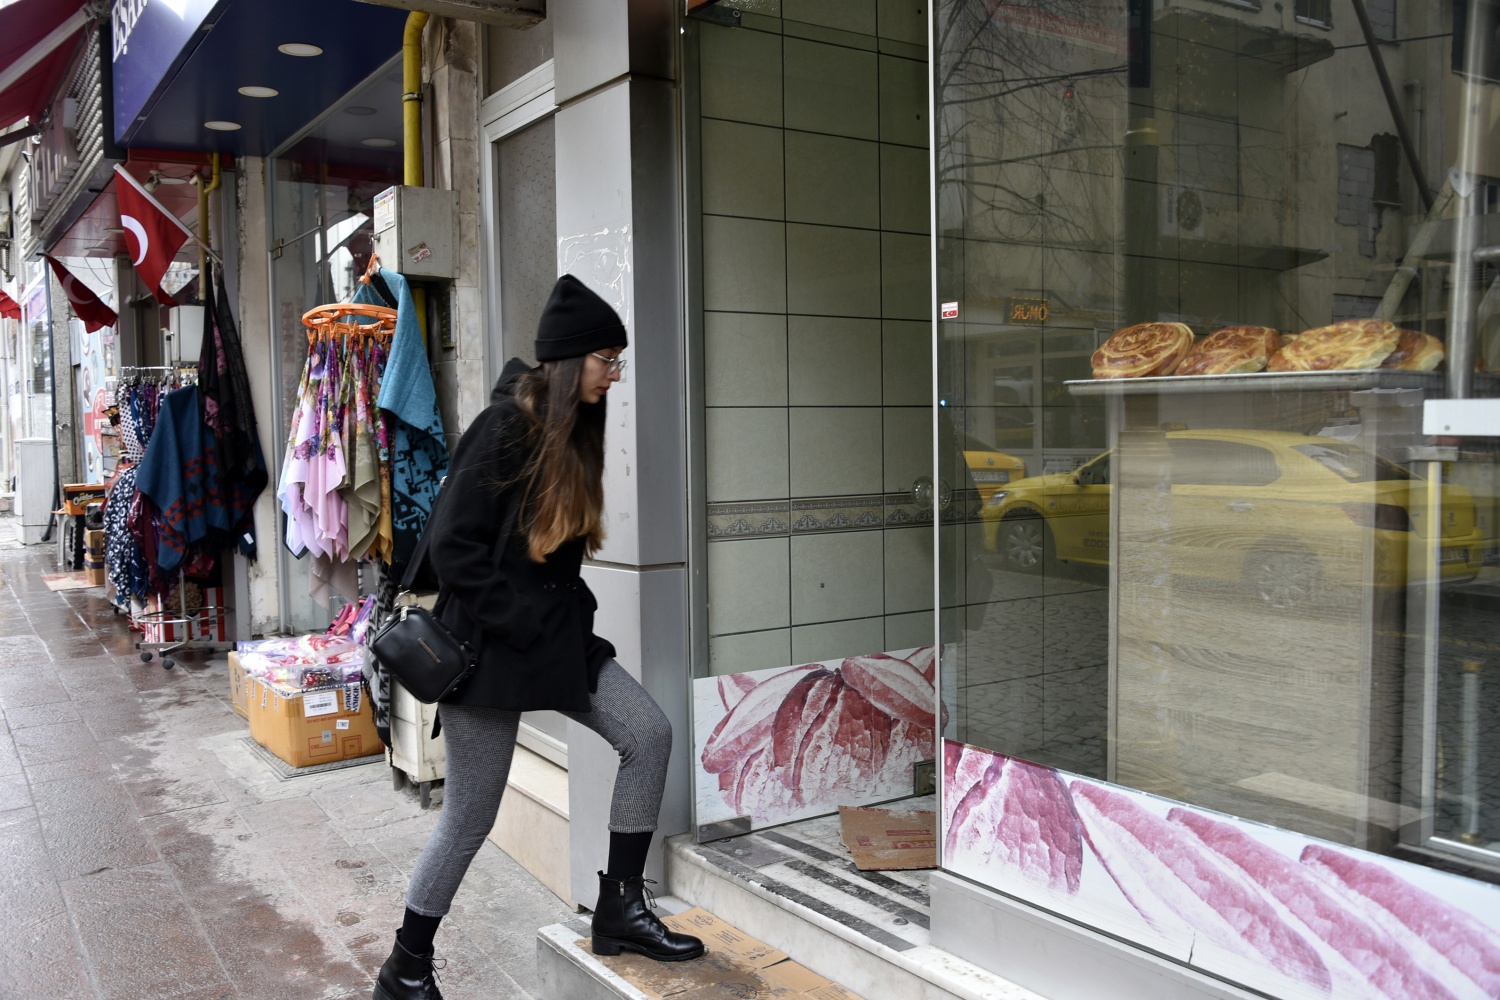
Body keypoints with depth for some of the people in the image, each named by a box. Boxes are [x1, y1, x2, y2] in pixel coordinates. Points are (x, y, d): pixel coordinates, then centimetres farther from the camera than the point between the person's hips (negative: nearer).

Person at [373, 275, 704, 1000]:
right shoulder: (503, 428, -17)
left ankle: (620, 908, 10)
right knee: (469, 819, 2)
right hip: (491, 643, -8)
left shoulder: (573, 433, 9)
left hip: (558, 634, 8)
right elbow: (450, 546, -19)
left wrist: (572, 610, 7)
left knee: (649, 733, -4)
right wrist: (521, 622, -20)